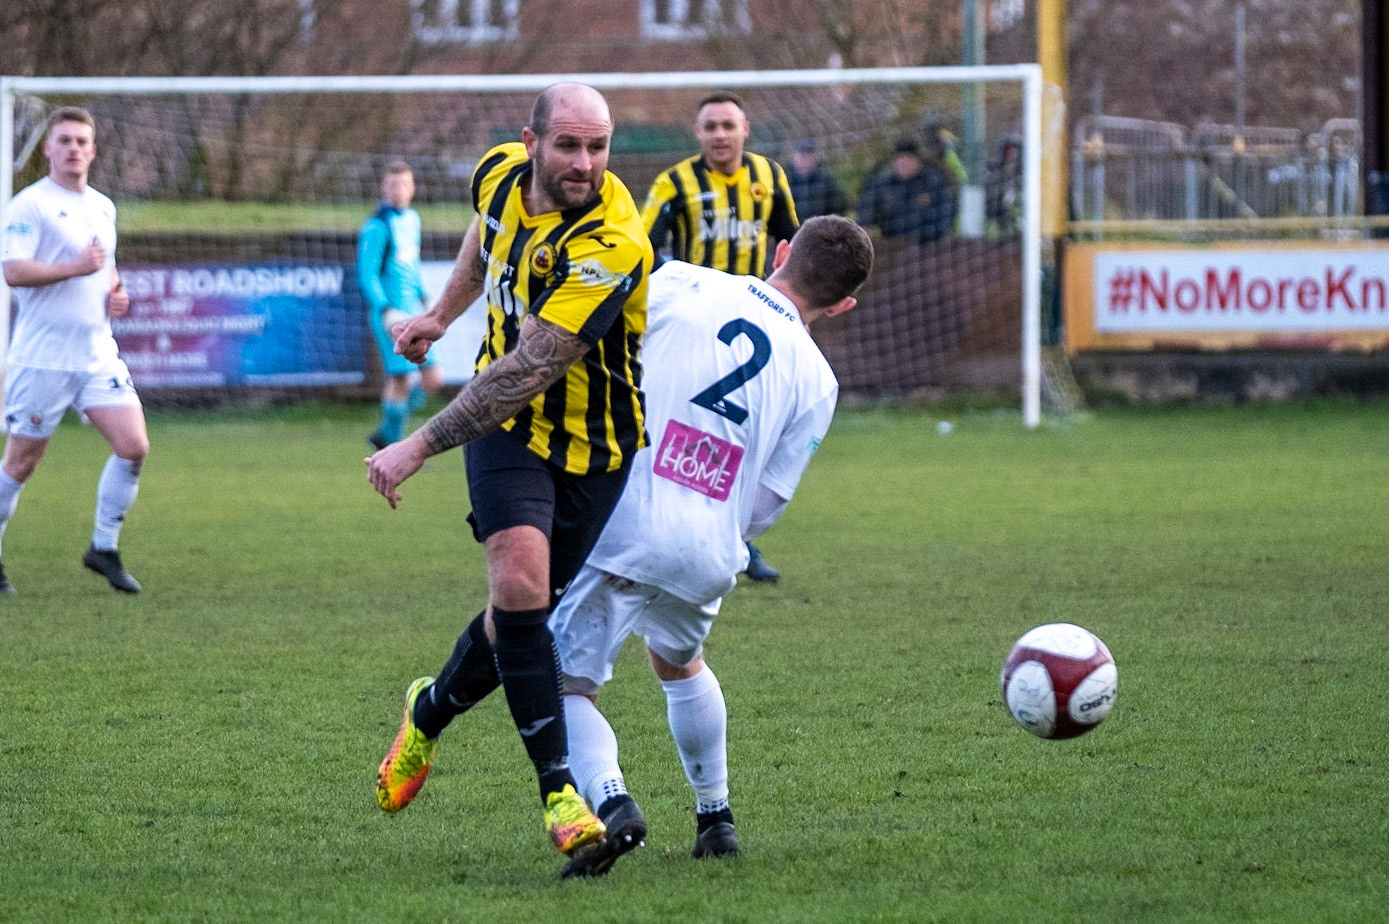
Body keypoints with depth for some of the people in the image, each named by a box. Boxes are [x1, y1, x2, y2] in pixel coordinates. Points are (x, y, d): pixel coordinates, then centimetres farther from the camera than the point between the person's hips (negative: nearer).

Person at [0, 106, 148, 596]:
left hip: (98, 354, 6)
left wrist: (117, 292, 8)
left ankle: (103, 549, 8)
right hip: (42, 357, -6)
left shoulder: (103, 207, 14)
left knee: (133, 446, -6)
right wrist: (76, 267, -23)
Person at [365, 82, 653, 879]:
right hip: (509, 426, 3)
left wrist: (423, 446, -28)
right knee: (519, 580, -19)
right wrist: (442, 315, 31)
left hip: (593, 442, -3)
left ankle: (429, 714, 37)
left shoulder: (613, 245, -29)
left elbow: (529, 370, -30)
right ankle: (559, 790, -16)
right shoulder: (502, 172, -8)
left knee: (519, 618, 4)